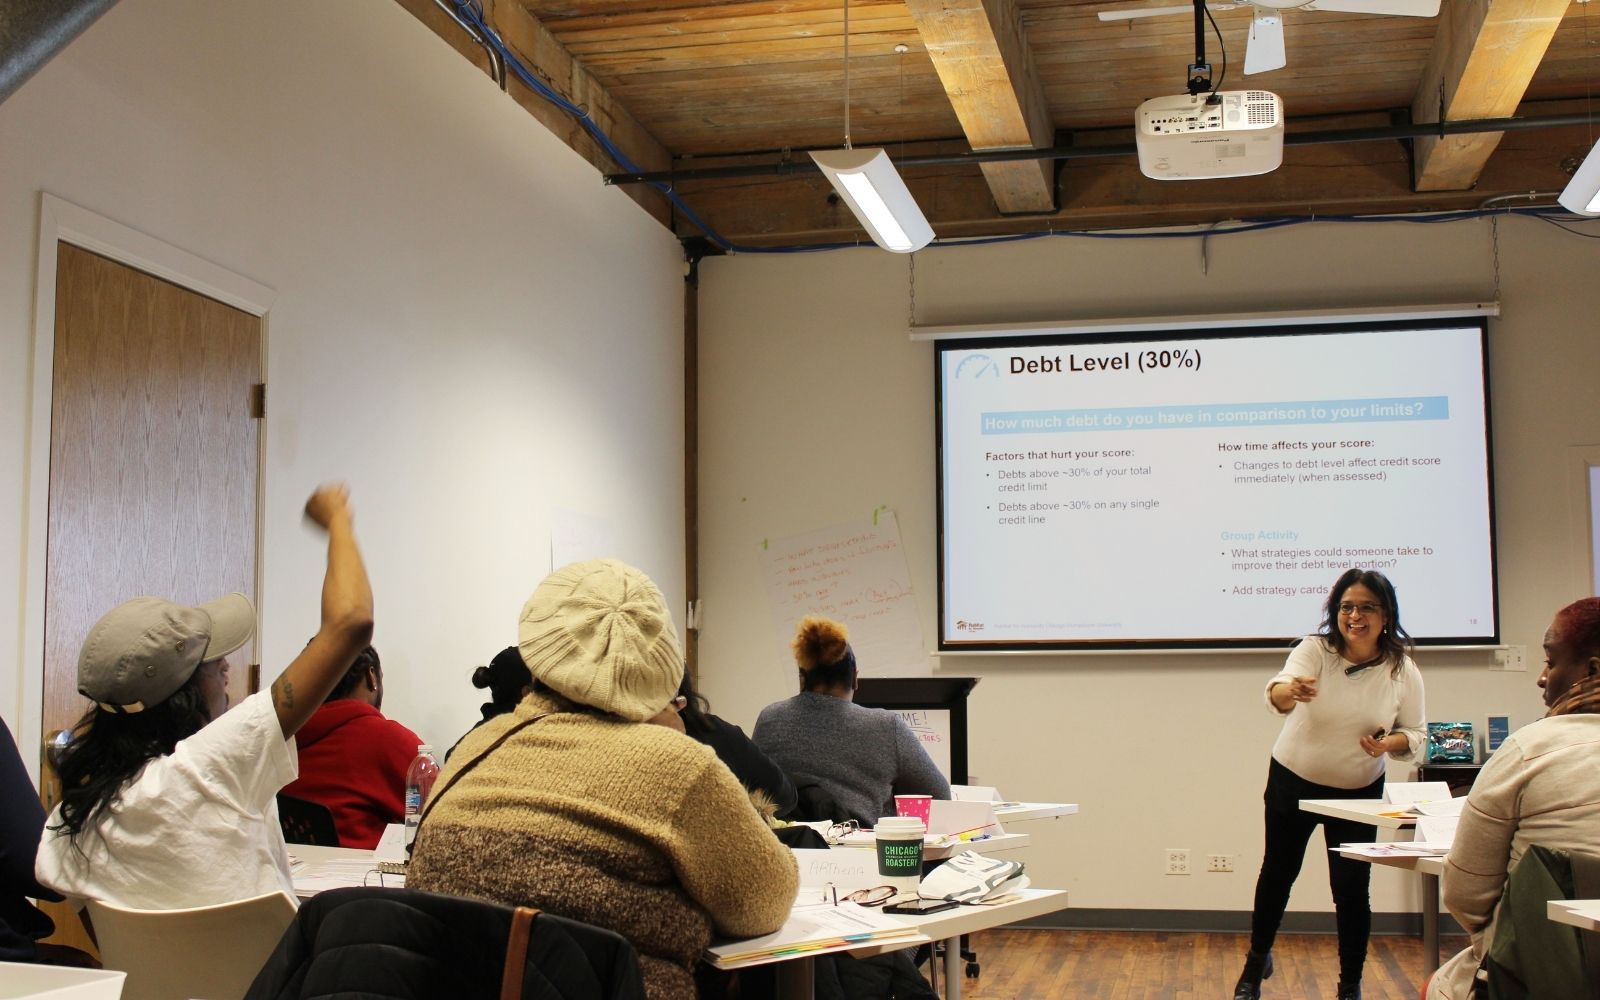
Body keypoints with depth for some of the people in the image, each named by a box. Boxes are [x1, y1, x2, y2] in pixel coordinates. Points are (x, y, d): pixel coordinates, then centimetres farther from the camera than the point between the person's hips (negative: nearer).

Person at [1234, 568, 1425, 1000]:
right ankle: (1257, 961, 39)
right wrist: (1291, 691, -62)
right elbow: (1278, 691, -38)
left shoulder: (1403, 671, -12)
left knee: (1352, 890, -2)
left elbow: (1414, 734, 0)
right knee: (1277, 873, 15)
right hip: (1292, 782, 0)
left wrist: (1390, 743, -24)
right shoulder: (1315, 650, -19)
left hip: (1358, 793, 0)